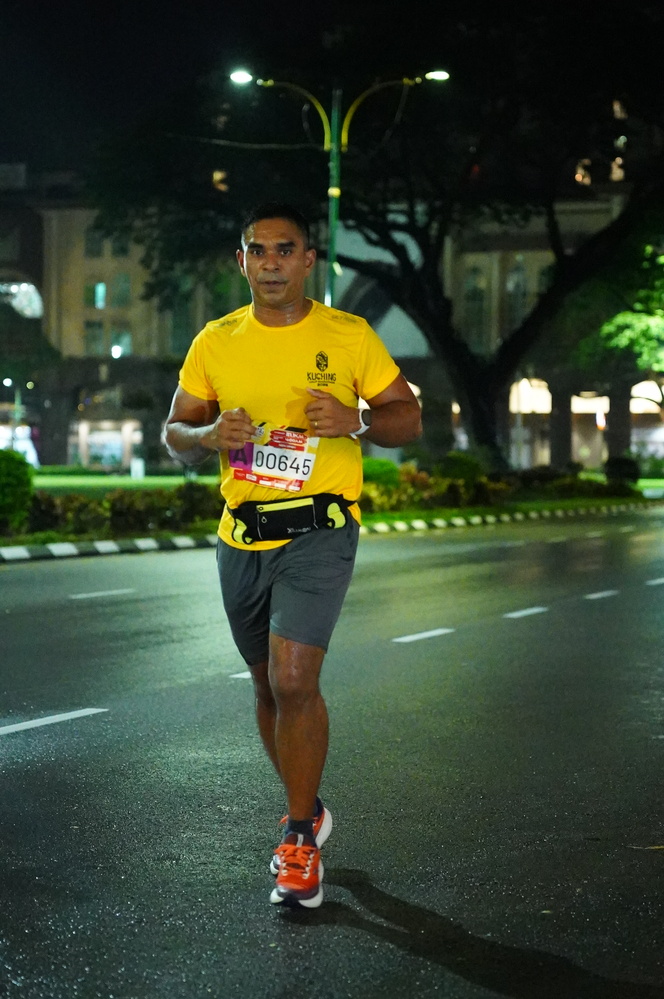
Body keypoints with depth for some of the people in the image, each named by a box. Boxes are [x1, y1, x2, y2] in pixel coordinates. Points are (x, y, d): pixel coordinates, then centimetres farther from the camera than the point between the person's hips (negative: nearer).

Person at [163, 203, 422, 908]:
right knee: (270, 685, 15)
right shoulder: (215, 342, 6)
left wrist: (353, 421, -18)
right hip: (240, 536, 4)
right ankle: (306, 811, 37)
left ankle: (299, 839, 0)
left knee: (293, 681, -15)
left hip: (318, 531, -4)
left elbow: (408, 420, 3)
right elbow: (174, 436, 10)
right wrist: (208, 435, -13)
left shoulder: (349, 337, -2)